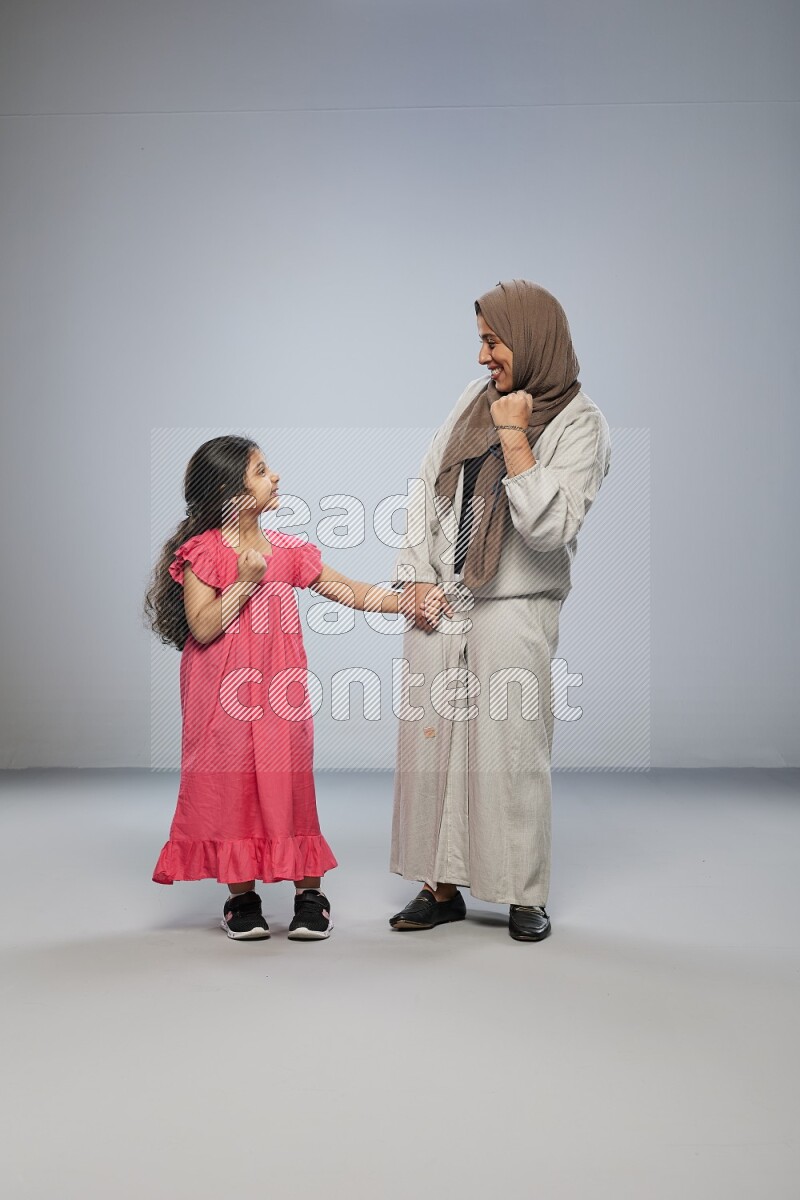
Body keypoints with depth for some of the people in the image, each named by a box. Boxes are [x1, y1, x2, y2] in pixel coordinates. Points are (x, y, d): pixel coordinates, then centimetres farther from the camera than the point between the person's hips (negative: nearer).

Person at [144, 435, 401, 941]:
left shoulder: (289, 550, 7)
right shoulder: (204, 552, -6)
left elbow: (351, 591, 7)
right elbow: (201, 628, -14)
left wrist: (410, 601, -1)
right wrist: (245, 581, -18)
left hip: (280, 694, 3)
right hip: (226, 698, -3)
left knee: (290, 784, 3)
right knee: (231, 787, 2)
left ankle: (309, 893, 13)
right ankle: (241, 897, 17)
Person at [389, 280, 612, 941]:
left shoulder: (581, 424, -7)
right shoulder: (478, 396, 9)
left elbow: (547, 527, -19)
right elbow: (427, 485, 12)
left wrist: (512, 435, -16)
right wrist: (417, 575, 4)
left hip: (513, 612, -5)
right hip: (438, 606, 5)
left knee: (511, 752, -1)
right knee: (432, 744, 7)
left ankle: (525, 895, 16)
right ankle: (442, 887, 20)